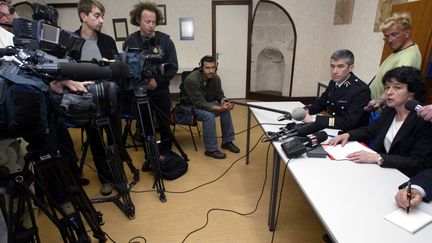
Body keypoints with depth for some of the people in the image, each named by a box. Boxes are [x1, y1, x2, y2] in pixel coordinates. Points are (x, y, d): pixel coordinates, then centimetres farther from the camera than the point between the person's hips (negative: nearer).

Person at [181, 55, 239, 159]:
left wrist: (224, 102, -23)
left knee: (226, 110, -14)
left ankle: (227, 141, 1)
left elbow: (219, 95, 1)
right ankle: (211, 150, -20)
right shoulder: (191, 80, -30)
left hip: (206, 102, 6)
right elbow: (199, 103, -32)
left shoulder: (215, 78, -11)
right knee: (208, 115, -32)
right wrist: (219, 108, -38)